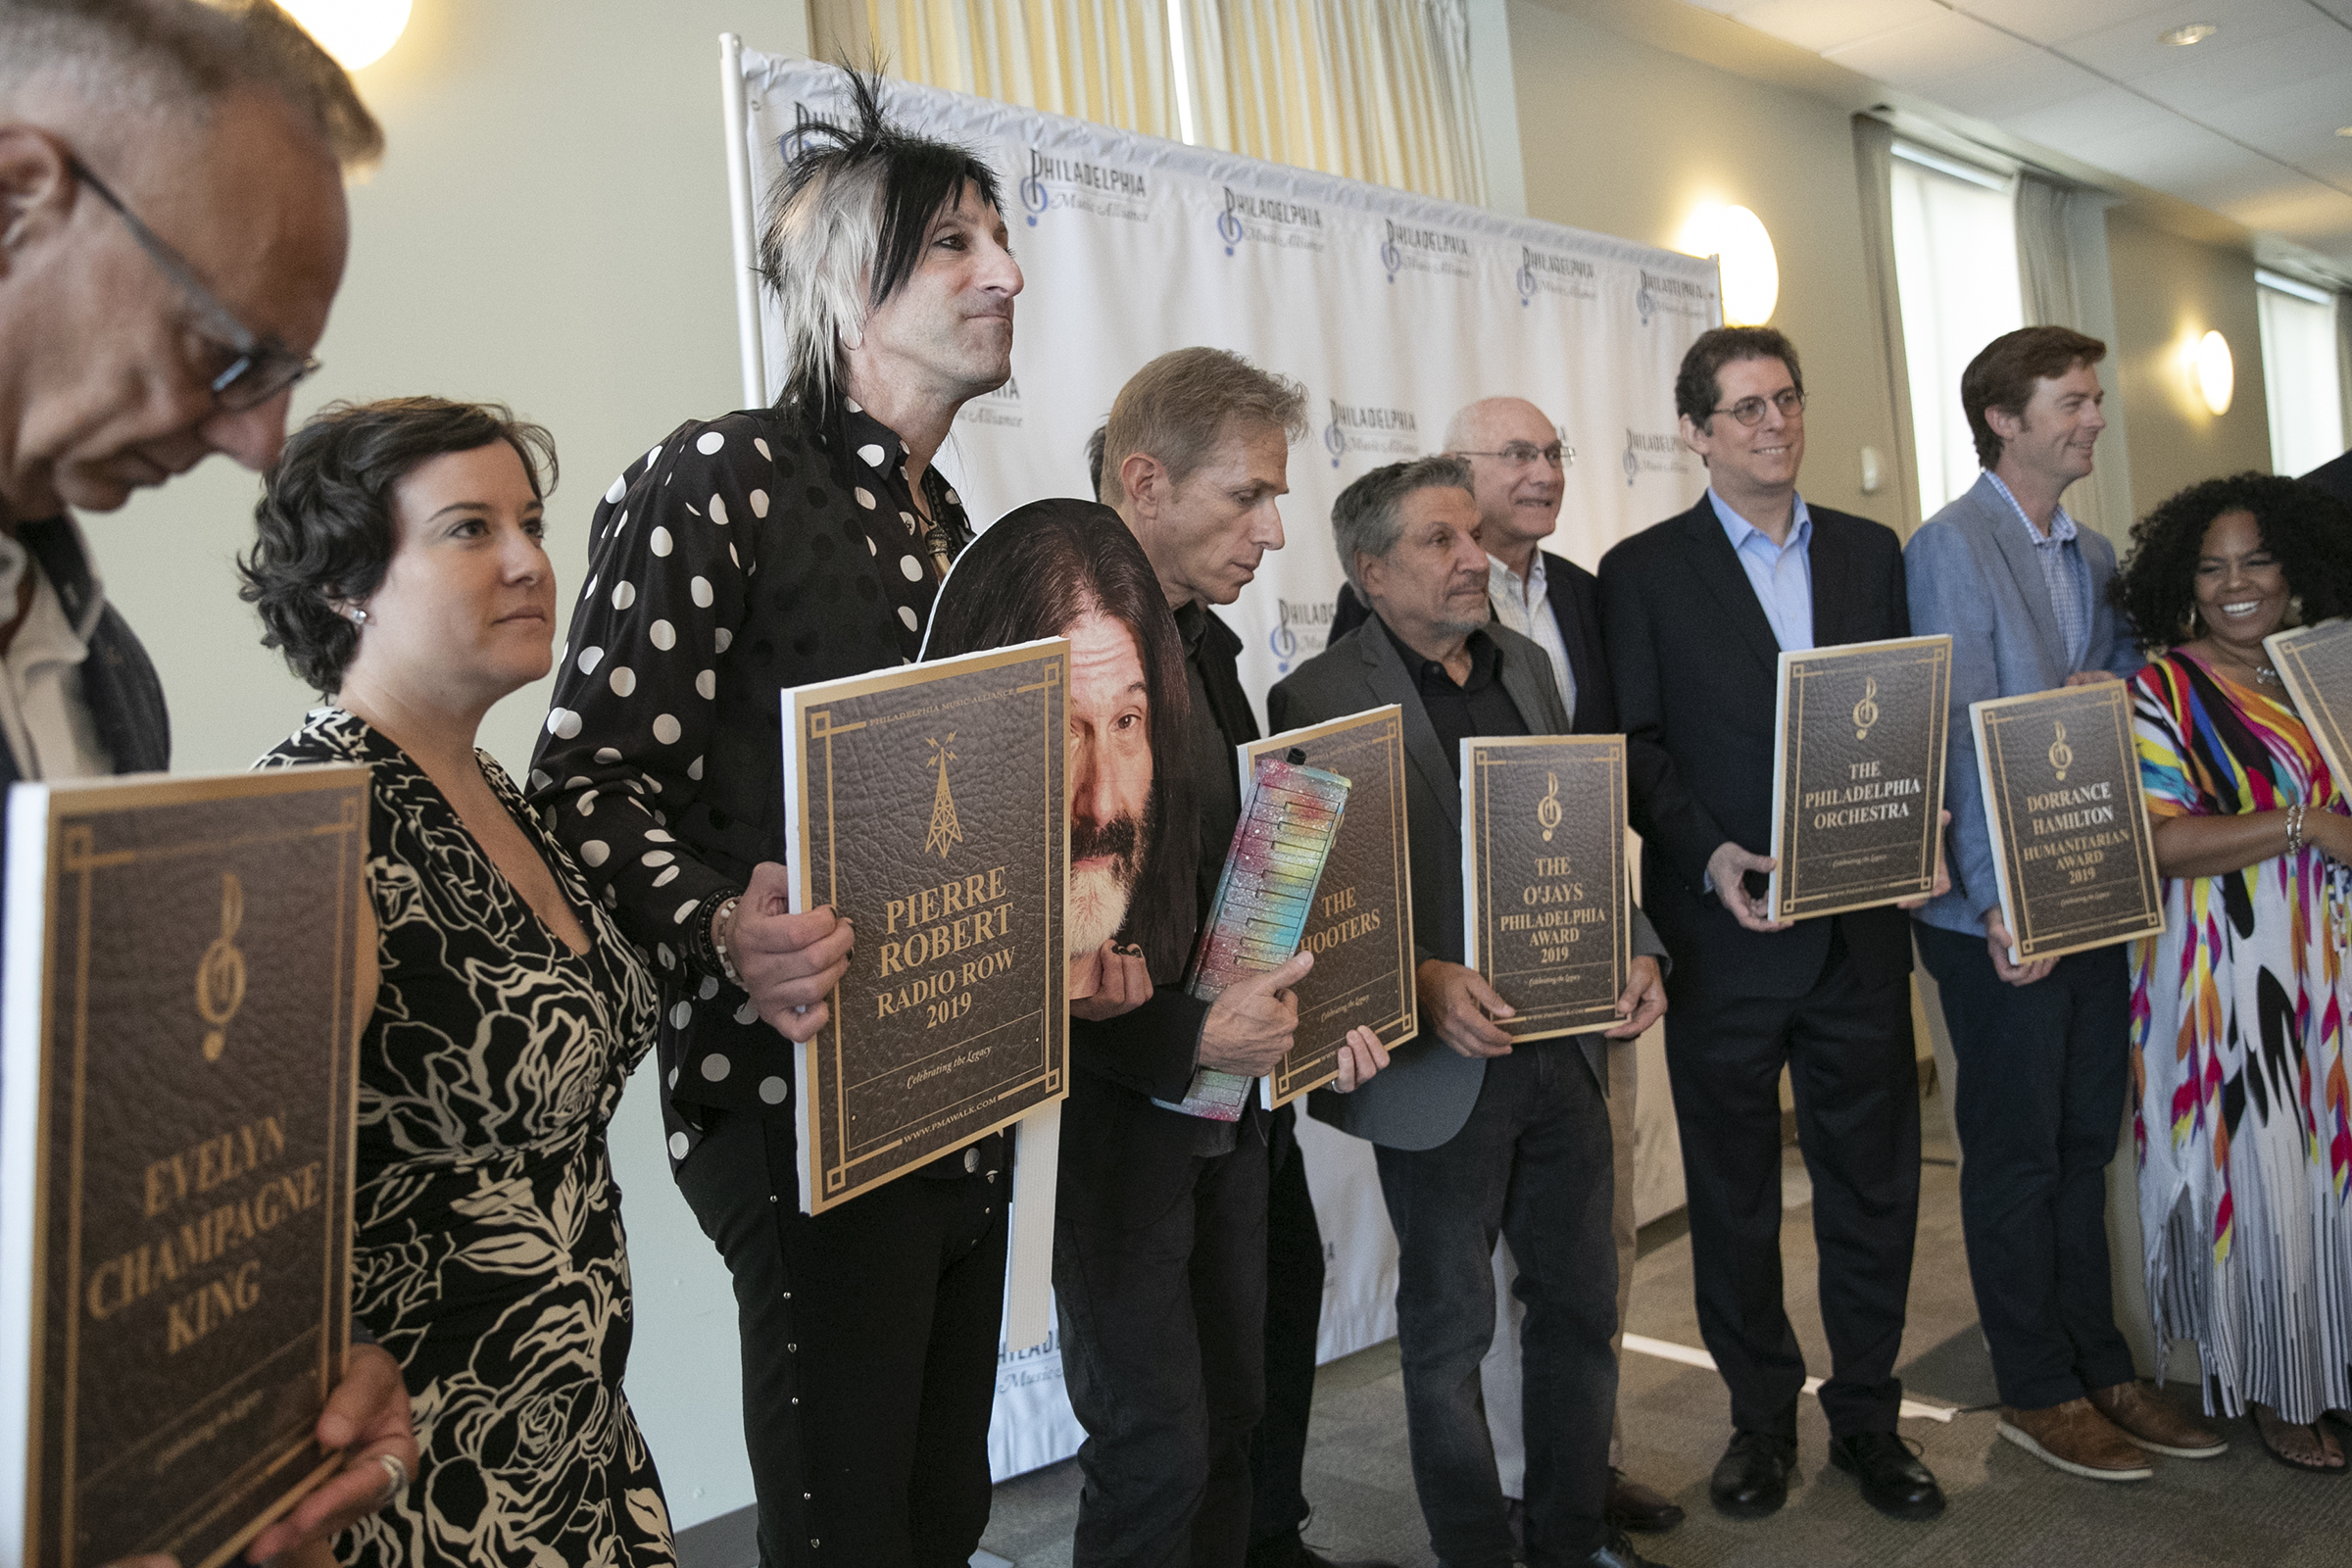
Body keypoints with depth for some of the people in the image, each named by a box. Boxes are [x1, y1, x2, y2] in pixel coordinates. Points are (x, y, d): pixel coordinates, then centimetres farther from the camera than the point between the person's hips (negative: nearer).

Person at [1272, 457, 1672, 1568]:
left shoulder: (1526, 665, 10)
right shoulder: (1317, 701, -10)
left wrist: (1633, 947, 1)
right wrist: (1423, 981, -24)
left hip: (1565, 1045, 6)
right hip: (1441, 1064, -6)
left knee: (1581, 1301, 17)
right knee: (1449, 1330, 11)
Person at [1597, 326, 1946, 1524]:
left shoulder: (1872, 552, 11)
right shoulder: (1642, 570, 0)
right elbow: (1632, 744, -4)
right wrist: (1707, 857, -17)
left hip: (1860, 925, 3)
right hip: (1725, 928, -3)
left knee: (1874, 1178, 10)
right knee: (1733, 1190, 10)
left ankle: (1867, 1416, 28)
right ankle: (1761, 1417, 27)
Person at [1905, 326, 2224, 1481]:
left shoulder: (2095, 555, 14)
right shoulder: (1951, 546, -11)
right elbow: (1966, 734, -17)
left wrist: (2111, 691, -5)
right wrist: (2005, 901, -20)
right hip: (2000, 912, -7)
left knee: (2086, 1145, 16)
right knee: (2016, 1157, 5)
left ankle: (2101, 1367, 29)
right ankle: (2035, 1392, 19)